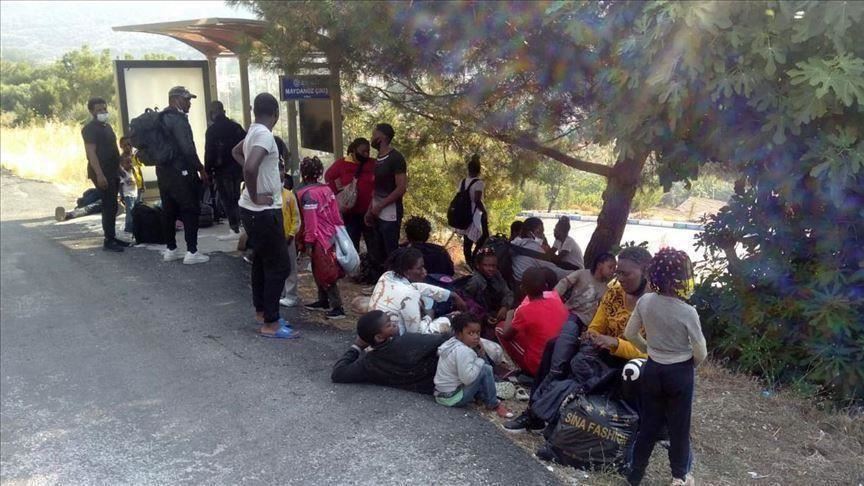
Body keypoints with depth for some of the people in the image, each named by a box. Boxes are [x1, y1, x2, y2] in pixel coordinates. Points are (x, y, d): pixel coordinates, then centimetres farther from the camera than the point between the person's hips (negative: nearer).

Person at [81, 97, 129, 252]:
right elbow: (91, 152, -18)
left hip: (112, 172, 9)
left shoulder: (107, 126, 17)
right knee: (109, 206, -10)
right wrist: (99, 175, -25)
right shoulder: (90, 128, -11)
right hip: (102, 173, -9)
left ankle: (112, 237, 17)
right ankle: (108, 241, -6)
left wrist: (118, 169, 19)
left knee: (112, 206, 11)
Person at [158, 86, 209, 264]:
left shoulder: (162, 118, 13)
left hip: (164, 171, 9)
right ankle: (192, 252, -2)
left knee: (169, 211, 13)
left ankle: (171, 250, 19)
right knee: (191, 211, -2)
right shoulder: (178, 119, -15)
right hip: (181, 172, -9)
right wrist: (201, 169, -11)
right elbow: (187, 148, -21)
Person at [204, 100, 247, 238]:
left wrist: (208, 171, -7)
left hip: (222, 170, -6)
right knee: (235, 198, 15)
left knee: (227, 200, -1)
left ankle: (235, 229, -4)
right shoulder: (236, 126, 8)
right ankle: (240, 225, 16)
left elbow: (209, 152, -13)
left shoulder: (212, 129, -9)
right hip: (237, 168, 6)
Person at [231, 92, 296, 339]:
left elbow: (236, 152, 28)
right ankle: (270, 324, 2)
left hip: (256, 210, 10)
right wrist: (255, 197, -22)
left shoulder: (253, 131, 7)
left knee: (262, 259, 20)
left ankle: (261, 311, 32)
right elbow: (250, 167, -36)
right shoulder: (265, 135, -21)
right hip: (264, 211, -10)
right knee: (280, 265, -3)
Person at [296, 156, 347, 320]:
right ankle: (323, 301, 28)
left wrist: (308, 242, -14)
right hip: (330, 234, 8)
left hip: (320, 238, -8)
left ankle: (337, 307, -2)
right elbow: (335, 214, 9)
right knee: (320, 271, 19)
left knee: (324, 273, -3)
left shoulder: (307, 193, -16)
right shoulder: (326, 189, 6)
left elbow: (310, 221, -18)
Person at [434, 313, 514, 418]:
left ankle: (486, 398, 13)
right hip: (454, 398, -10)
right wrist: (480, 360, -16)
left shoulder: (453, 344, 7)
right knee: (486, 370, -15)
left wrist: (481, 354, -3)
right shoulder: (463, 351, -23)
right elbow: (467, 378, -30)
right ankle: (493, 404, -2)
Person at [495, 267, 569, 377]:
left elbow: (506, 335, -3)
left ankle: (522, 368, 10)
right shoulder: (555, 297, -5)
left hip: (538, 366, -6)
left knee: (500, 328, 6)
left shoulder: (525, 311, -21)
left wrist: (509, 316, 13)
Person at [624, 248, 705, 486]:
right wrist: (690, 365, 6)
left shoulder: (645, 302, -12)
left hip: (652, 369, 3)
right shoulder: (687, 312, -23)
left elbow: (630, 334, 0)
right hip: (680, 373, -3)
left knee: (648, 423, 17)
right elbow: (700, 353, -15)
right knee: (679, 425, 15)